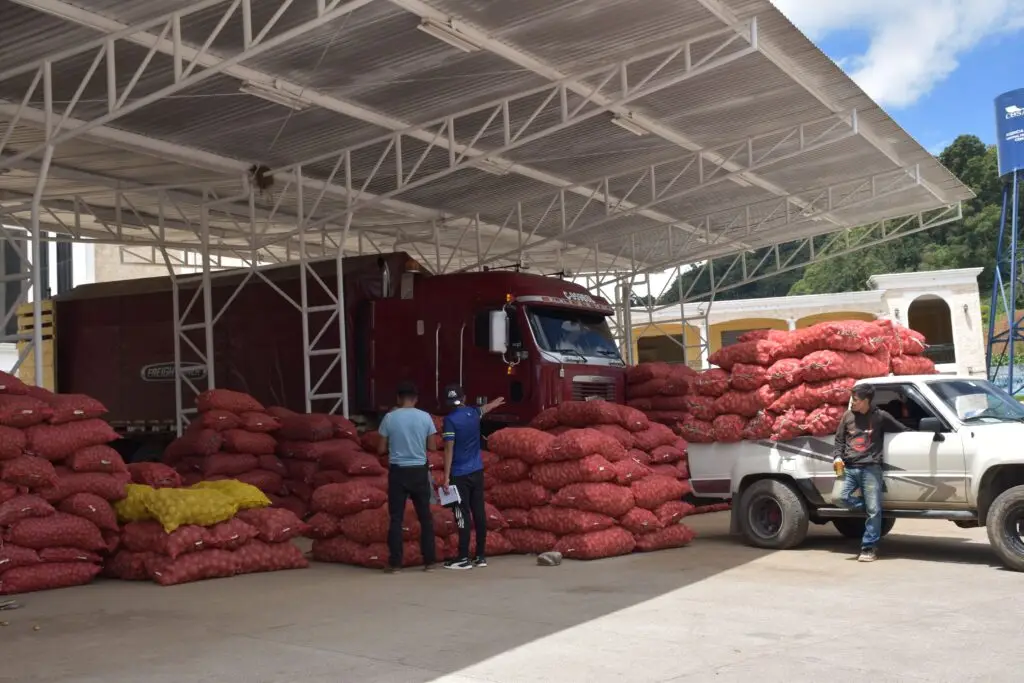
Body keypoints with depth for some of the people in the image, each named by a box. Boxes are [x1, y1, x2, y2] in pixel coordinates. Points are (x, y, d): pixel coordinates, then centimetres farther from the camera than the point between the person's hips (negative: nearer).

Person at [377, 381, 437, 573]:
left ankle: (395, 563, 4)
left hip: (398, 471, -1)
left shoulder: (389, 418, -4)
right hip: (419, 471, 1)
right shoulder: (425, 417, -2)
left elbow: (381, 449, 0)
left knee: (396, 518, 4)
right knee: (425, 517, 10)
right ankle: (429, 561, 13)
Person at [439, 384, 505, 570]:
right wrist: (496, 402, 55)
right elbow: (484, 409, 32)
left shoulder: (450, 419, -13)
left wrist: (446, 477, -15)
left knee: (463, 515, -4)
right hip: (477, 471, 6)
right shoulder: (473, 413, 7)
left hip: (460, 474, -6)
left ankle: (464, 558, -3)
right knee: (479, 512, 8)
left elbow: (449, 450, -16)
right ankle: (481, 556, 14)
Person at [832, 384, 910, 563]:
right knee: (839, 498, -17)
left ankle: (868, 548, 3)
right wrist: (837, 457, 1)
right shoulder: (848, 416, 10)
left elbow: (904, 432, 12)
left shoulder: (880, 416, 1)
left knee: (873, 510, -6)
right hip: (849, 468, 3)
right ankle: (872, 507, 9)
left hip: (870, 468, -3)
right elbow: (839, 440, 16)